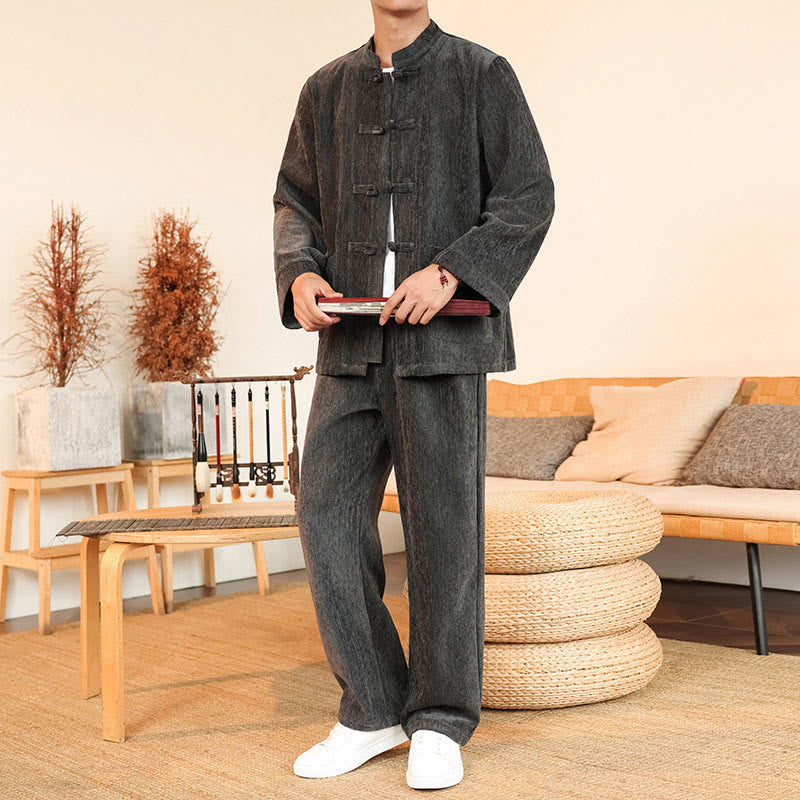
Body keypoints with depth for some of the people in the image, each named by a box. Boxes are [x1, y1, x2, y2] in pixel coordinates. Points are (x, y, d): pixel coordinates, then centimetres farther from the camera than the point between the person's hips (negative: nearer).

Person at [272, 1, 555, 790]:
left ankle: (440, 722, 14)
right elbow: (294, 201, 19)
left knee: (442, 526, -1)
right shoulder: (325, 89, 17)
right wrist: (300, 274, -2)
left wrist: (449, 272, -15)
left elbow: (529, 198, -1)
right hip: (352, 340, 4)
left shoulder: (481, 74, 6)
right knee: (328, 515, -2)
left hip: (444, 338, -3)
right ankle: (372, 711, 13)